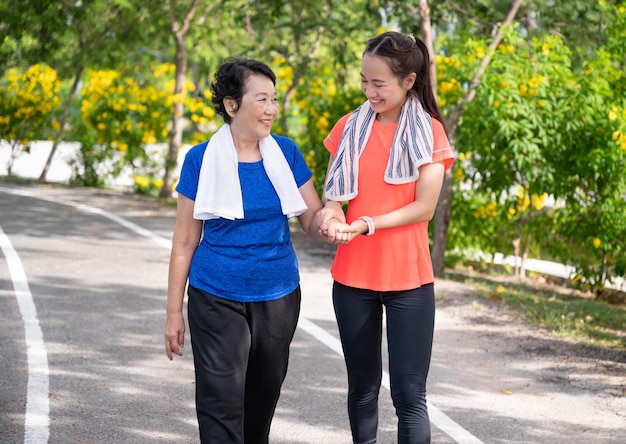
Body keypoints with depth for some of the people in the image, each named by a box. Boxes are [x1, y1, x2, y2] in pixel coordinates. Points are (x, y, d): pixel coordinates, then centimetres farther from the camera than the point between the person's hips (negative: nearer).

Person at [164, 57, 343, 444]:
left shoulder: (286, 153, 0)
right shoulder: (202, 159, -7)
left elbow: (312, 219, 4)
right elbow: (185, 241, -2)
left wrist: (325, 219, -21)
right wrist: (174, 311, 0)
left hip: (278, 299, 3)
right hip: (218, 301, -3)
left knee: (262, 401, 14)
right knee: (222, 404, -7)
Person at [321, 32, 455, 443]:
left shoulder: (429, 131, -3)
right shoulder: (350, 127, 6)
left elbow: (424, 207, -9)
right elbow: (333, 192, 7)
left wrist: (367, 224, -21)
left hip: (408, 278, -3)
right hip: (352, 275, 3)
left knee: (409, 393, -4)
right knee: (363, 386, 11)